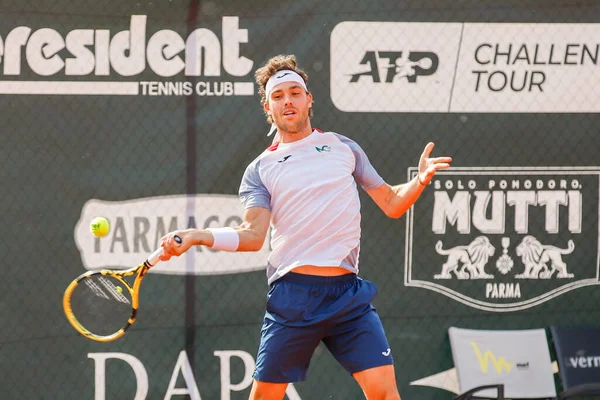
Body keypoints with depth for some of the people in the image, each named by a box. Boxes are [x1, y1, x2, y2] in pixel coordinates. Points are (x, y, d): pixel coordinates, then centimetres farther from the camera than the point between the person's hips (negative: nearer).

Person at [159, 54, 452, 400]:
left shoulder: (343, 148, 14)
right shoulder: (260, 170, 10)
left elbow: (391, 204, 16)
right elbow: (253, 235, -3)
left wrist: (421, 180, -4)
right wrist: (196, 236, -19)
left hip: (347, 293, 0)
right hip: (292, 294, 0)